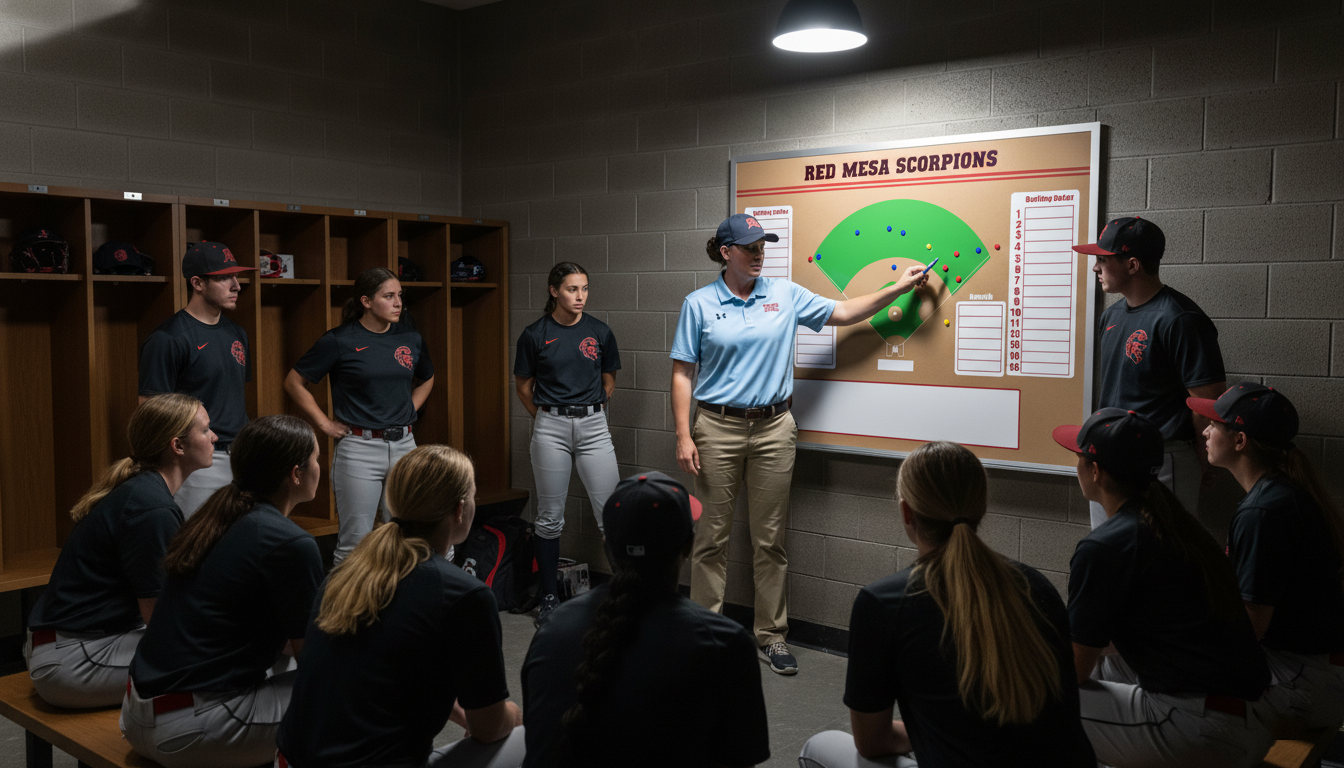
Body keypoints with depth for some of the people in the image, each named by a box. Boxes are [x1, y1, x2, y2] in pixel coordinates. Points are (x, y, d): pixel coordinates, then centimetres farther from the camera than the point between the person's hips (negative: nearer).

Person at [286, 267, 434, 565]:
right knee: (355, 542, 0)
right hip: (359, 448, -4)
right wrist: (324, 423, -2)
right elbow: (294, 382, 1)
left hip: (403, 444, 5)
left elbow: (426, 379, 26)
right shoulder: (340, 340, -7)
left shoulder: (410, 337, 6)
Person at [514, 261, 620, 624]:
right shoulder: (535, 334, 0)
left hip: (593, 426, 1)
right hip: (550, 428, -1)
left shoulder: (599, 332, 4)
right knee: (550, 517, 6)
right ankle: (549, 596, 19)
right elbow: (524, 388, 10)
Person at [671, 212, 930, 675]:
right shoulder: (699, 304, 0)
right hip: (718, 428, -2)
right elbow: (682, 374, -1)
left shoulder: (785, 295, 7)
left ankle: (771, 635, 18)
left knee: (769, 539, 7)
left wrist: (898, 288, 5)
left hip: (773, 428, 2)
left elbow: (842, 313, 13)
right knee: (712, 537, 4)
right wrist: (683, 436, -8)